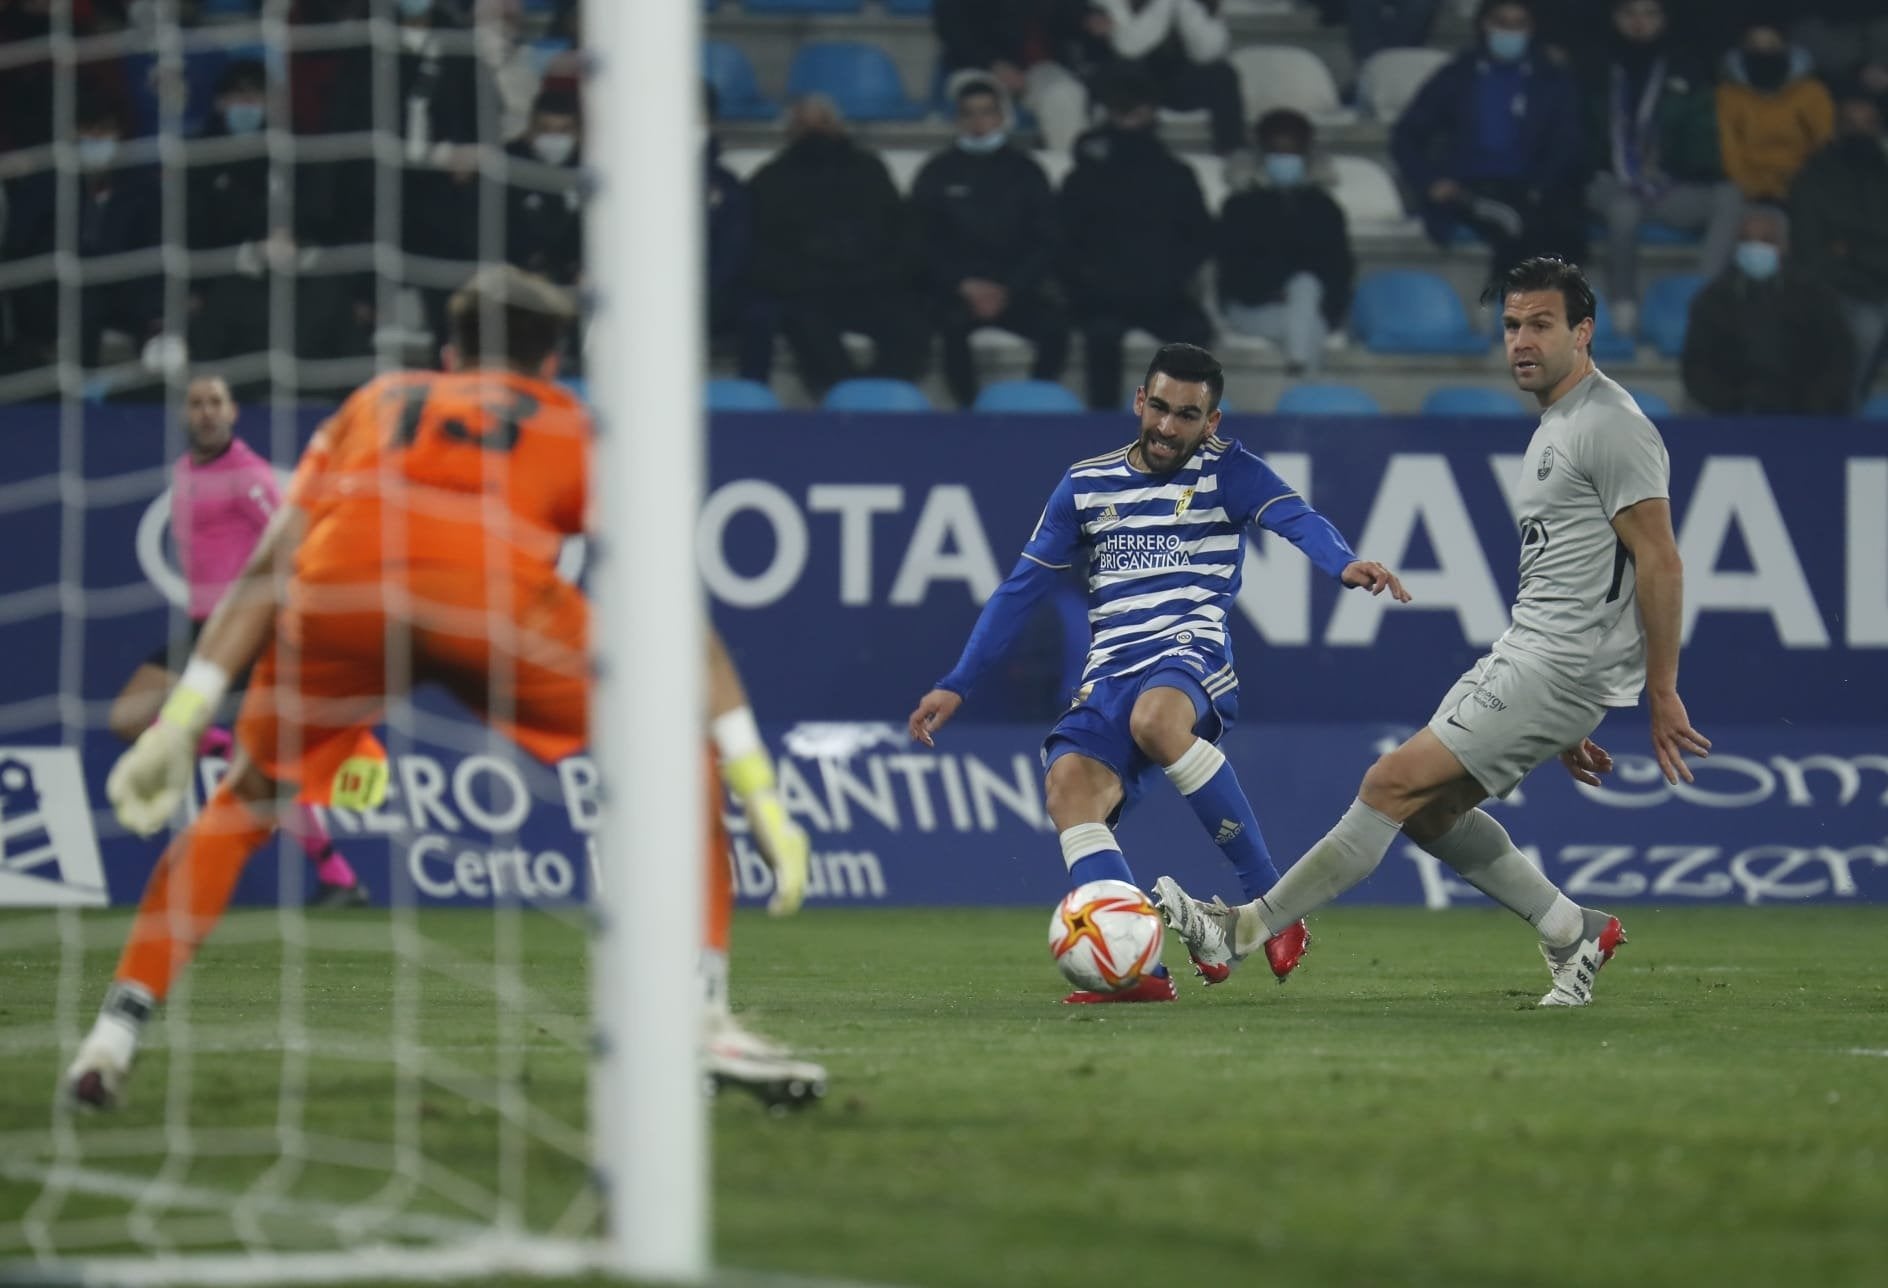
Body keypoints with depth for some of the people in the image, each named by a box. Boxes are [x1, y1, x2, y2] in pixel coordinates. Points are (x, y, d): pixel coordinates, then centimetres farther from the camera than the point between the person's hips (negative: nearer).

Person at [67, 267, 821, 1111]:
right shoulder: (576, 428, 32)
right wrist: (757, 790, 20)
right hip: (495, 595, -2)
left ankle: (118, 1028, 14)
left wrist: (182, 722, 19)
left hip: (337, 595, 2)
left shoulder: (374, 403, 37)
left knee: (245, 801, 26)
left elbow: (269, 570, 25)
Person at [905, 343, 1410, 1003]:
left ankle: (1272, 904, -29)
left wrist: (1344, 564, -36)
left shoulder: (1227, 472, 6)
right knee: (1068, 785, -23)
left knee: (1155, 716, -38)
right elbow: (1021, 588, 20)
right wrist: (956, 685, 15)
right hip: (1112, 669, 5)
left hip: (1192, 650, -5)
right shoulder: (1086, 485, 17)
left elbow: (1298, 519, -13)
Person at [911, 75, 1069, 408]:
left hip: (1015, 289, 1)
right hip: (955, 292, -1)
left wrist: (1007, 289, -11)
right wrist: (965, 286, -13)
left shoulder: (1025, 174, 11)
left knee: (1055, 323, -30)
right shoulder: (938, 175, 9)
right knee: (953, 323, -36)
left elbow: (1045, 244, 5)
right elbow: (925, 242, 3)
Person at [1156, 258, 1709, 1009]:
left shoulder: (1613, 427, -12)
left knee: (1397, 782, -13)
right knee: (1428, 808, 9)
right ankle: (1570, 933, 13)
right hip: (1522, 656, 10)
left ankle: (1247, 929, -10)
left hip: (1563, 665, -10)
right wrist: (1565, 728, 24)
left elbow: (1660, 564, -16)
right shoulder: (1552, 431, 20)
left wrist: (1662, 694, -17)